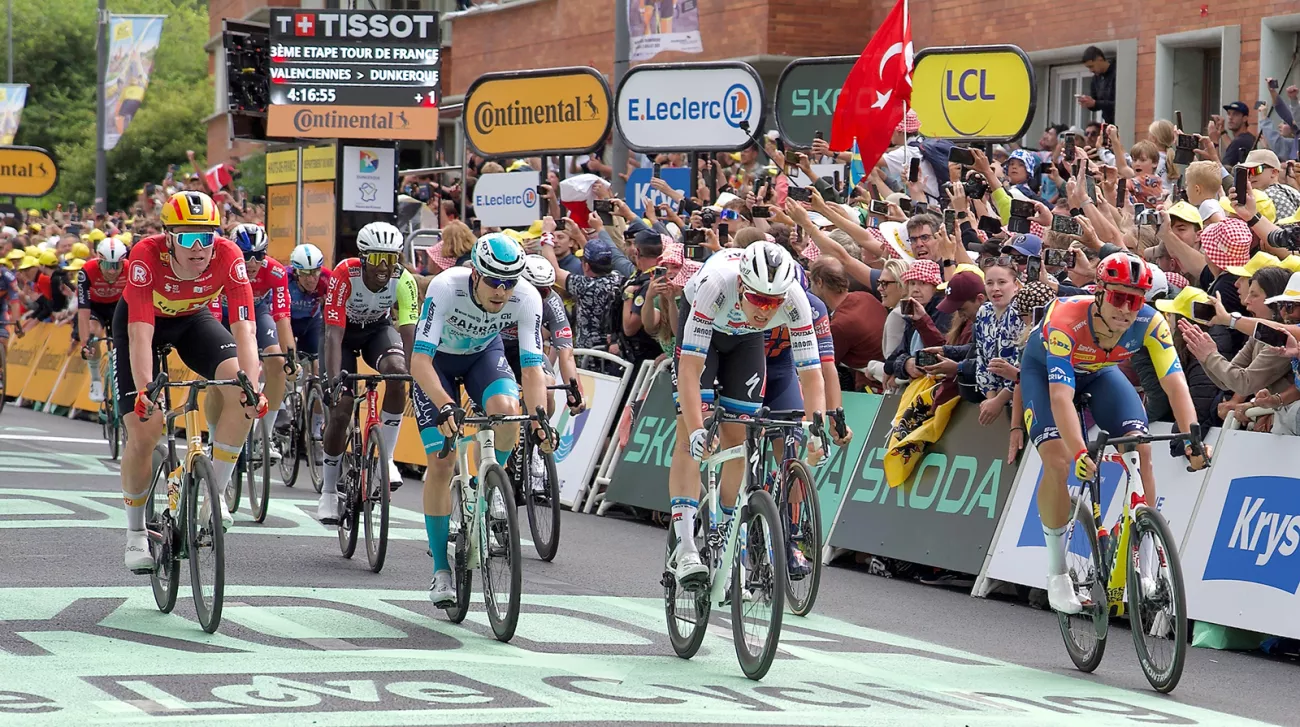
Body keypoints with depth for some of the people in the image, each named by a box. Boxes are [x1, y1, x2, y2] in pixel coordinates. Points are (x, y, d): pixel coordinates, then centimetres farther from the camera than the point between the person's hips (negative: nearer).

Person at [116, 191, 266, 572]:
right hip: (143, 318, -2)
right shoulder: (146, 256, -37)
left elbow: (244, 328, -35)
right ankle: (136, 534, 9)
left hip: (193, 319, 2)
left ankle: (216, 491, -12)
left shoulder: (228, 257, -31)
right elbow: (140, 333, -42)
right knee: (143, 430, -11)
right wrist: (144, 391, -55)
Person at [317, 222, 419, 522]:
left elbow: (409, 333, -28)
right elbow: (334, 335, -36)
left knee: (397, 371, -32)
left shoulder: (404, 281, -27)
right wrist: (334, 379, -48)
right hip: (345, 331, -1)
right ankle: (329, 491, 7)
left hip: (379, 329, 2)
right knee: (340, 409, -12)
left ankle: (386, 457, -19)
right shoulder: (344, 275, -33)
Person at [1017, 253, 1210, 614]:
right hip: (1045, 368, -3)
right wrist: (1080, 451, -61)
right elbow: (1060, 396, -48)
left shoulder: (1150, 323, -31)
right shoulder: (1067, 321, -41)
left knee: (1140, 449, -18)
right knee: (1058, 459, -24)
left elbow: (1175, 383, -35)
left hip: (1099, 372, 3)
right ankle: (1056, 572, -8)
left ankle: (1144, 569, -10)